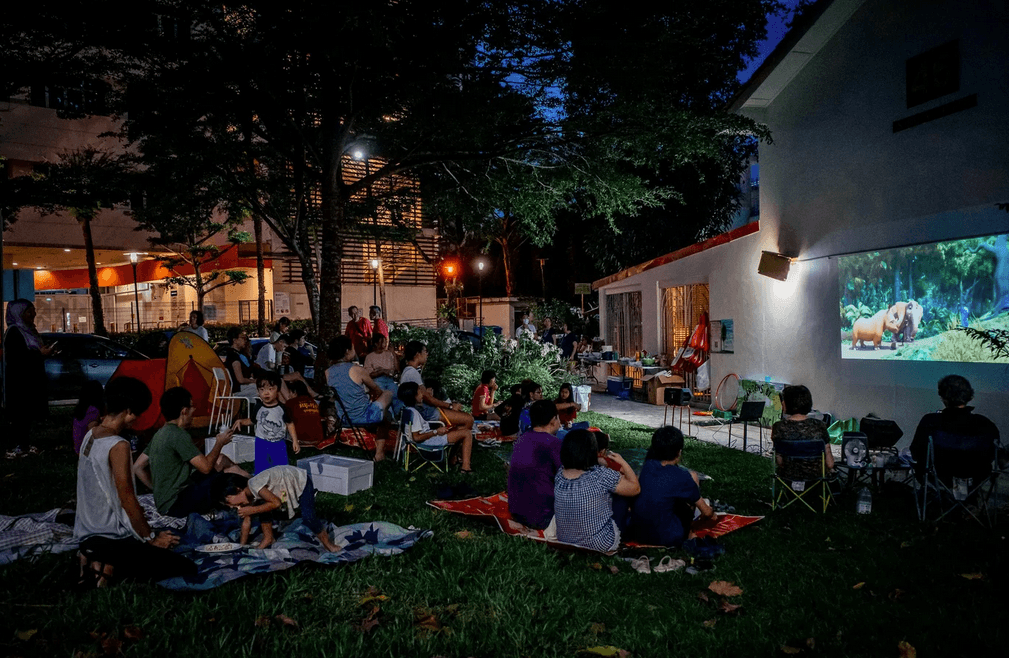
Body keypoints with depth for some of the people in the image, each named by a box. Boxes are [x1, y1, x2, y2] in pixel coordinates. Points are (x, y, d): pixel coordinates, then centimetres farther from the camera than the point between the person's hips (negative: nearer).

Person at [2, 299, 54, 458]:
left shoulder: (28, 330, 15)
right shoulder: (13, 332, -13)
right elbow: (16, 357, -21)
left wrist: (45, 351, 4)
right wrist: (40, 353, -20)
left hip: (31, 380, 9)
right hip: (18, 382, -9)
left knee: (29, 414, 10)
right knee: (18, 414, -7)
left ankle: (25, 442, 16)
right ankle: (13, 447, -3)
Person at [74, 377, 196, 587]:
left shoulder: (89, 437, 5)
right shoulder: (118, 446, -22)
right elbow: (128, 500, -19)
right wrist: (152, 539, -8)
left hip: (87, 534, 9)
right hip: (113, 538, -9)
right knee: (187, 569, -6)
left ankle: (100, 560, 6)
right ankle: (111, 567, -12)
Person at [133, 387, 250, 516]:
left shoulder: (160, 434, 9)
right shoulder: (178, 435, -18)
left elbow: (137, 468, 14)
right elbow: (205, 467, -18)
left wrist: (156, 489, 17)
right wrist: (219, 443, -3)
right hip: (177, 505, -9)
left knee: (221, 460, 12)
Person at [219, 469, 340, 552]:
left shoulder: (255, 486, -33)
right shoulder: (249, 496, -6)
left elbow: (276, 503, -30)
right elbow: (247, 521, 2)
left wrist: (252, 510, -25)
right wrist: (241, 547, 4)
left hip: (301, 481, -9)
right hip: (287, 486, 9)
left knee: (308, 518, -21)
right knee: (262, 507, -2)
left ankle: (327, 543, -3)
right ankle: (268, 538, 14)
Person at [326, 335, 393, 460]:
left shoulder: (328, 372, -1)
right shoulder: (357, 370, -16)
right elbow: (376, 390, 1)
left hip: (344, 419, 7)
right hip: (364, 417, -7)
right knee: (388, 394, 20)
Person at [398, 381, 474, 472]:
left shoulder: (409, 409, 8)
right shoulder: (413, 412, -23)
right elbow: (416, 437, -26)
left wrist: (439, 428, 9)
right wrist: (436, 432, -18)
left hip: (429, 435, 10)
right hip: (429, 440, -10)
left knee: (463, 429, 17)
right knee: (467, 434, -10)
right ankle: (466, 466, -10)